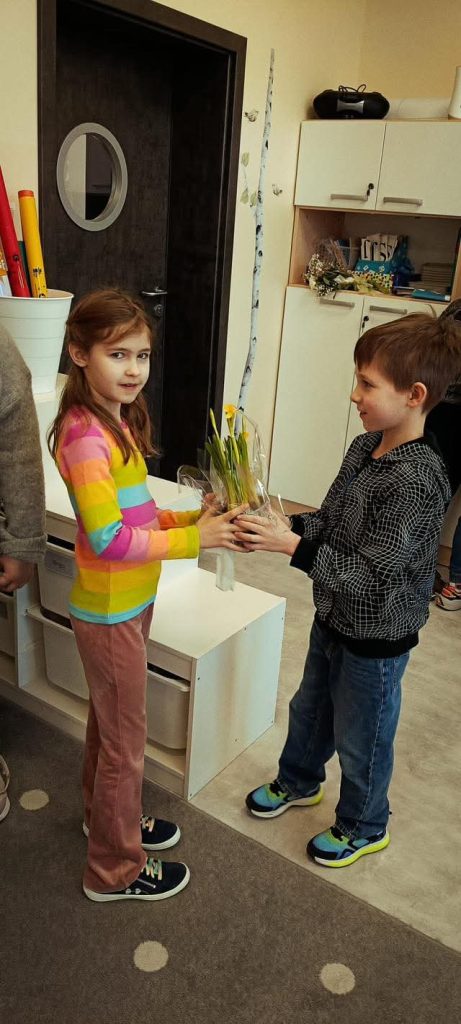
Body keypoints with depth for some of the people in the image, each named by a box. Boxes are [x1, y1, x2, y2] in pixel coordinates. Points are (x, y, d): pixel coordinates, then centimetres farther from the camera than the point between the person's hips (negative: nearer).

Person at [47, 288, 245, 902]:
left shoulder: (118, 422, 6)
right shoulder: (86, 437, -24)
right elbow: (108, 538, -27)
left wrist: (194, 520, -4)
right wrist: (193, 540, -23)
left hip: (129, 603, 9)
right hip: (109, 613, -9)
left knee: (109, 721, 26)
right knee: (125, 740, 7)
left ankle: (111, 817, 49)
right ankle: (115, 870, 29)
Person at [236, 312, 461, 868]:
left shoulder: (415, 480, -31)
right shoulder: (365, 447, -4)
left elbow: (372, 576, -31)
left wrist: (291, 544, -34)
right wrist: (282, 526, -10)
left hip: (375, 639, -8)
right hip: (333, 617, 8)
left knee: (361, 738, 16)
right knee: (310, 707, 28)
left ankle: (364, 827, 43)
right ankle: (299, 781, 56)